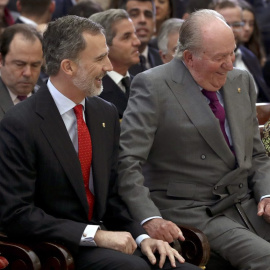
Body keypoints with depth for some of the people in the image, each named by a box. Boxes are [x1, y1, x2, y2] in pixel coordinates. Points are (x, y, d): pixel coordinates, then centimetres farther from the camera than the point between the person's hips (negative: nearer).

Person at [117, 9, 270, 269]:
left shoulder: (242, 81, 12)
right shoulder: (153, 86, -9)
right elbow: (126, 162, -13)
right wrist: (149, 218, -24)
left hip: (249, 207, 7)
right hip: (194, 214, -6)